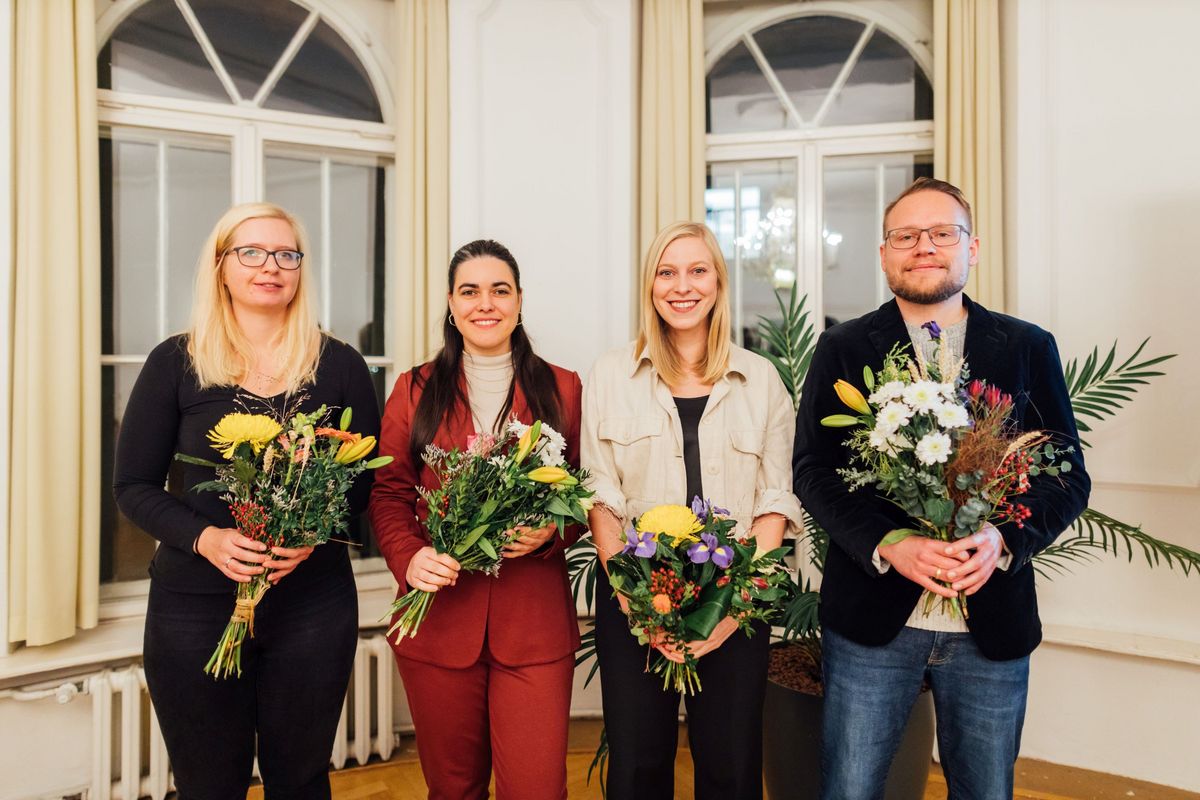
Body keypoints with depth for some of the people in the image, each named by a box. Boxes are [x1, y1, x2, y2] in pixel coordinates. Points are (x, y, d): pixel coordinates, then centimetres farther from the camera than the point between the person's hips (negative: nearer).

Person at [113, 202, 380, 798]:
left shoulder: (339, 365, 2)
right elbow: (133, 485, 2)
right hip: (196, 603, 0)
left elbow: (367, 476, 4)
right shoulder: (176, 363, 1)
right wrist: (205, 538, -16)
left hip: (314, 602, 0)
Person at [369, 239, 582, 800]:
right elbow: (389, 494, 5)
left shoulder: (562, 390, 4)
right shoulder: (414, 390, 6)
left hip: (535, 622, -1)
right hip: (439, 619, 1)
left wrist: (551, 533, -14)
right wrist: (409, 557, -13)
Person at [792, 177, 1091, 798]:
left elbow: (1069, 475, 4)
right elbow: (813, 472, -3)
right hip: (873, 614, -1)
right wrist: (887, 546, -18)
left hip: (993, 621, 2)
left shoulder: (1029, 348, 6)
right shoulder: (843, 349, 2)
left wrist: (1003, 539, -15)